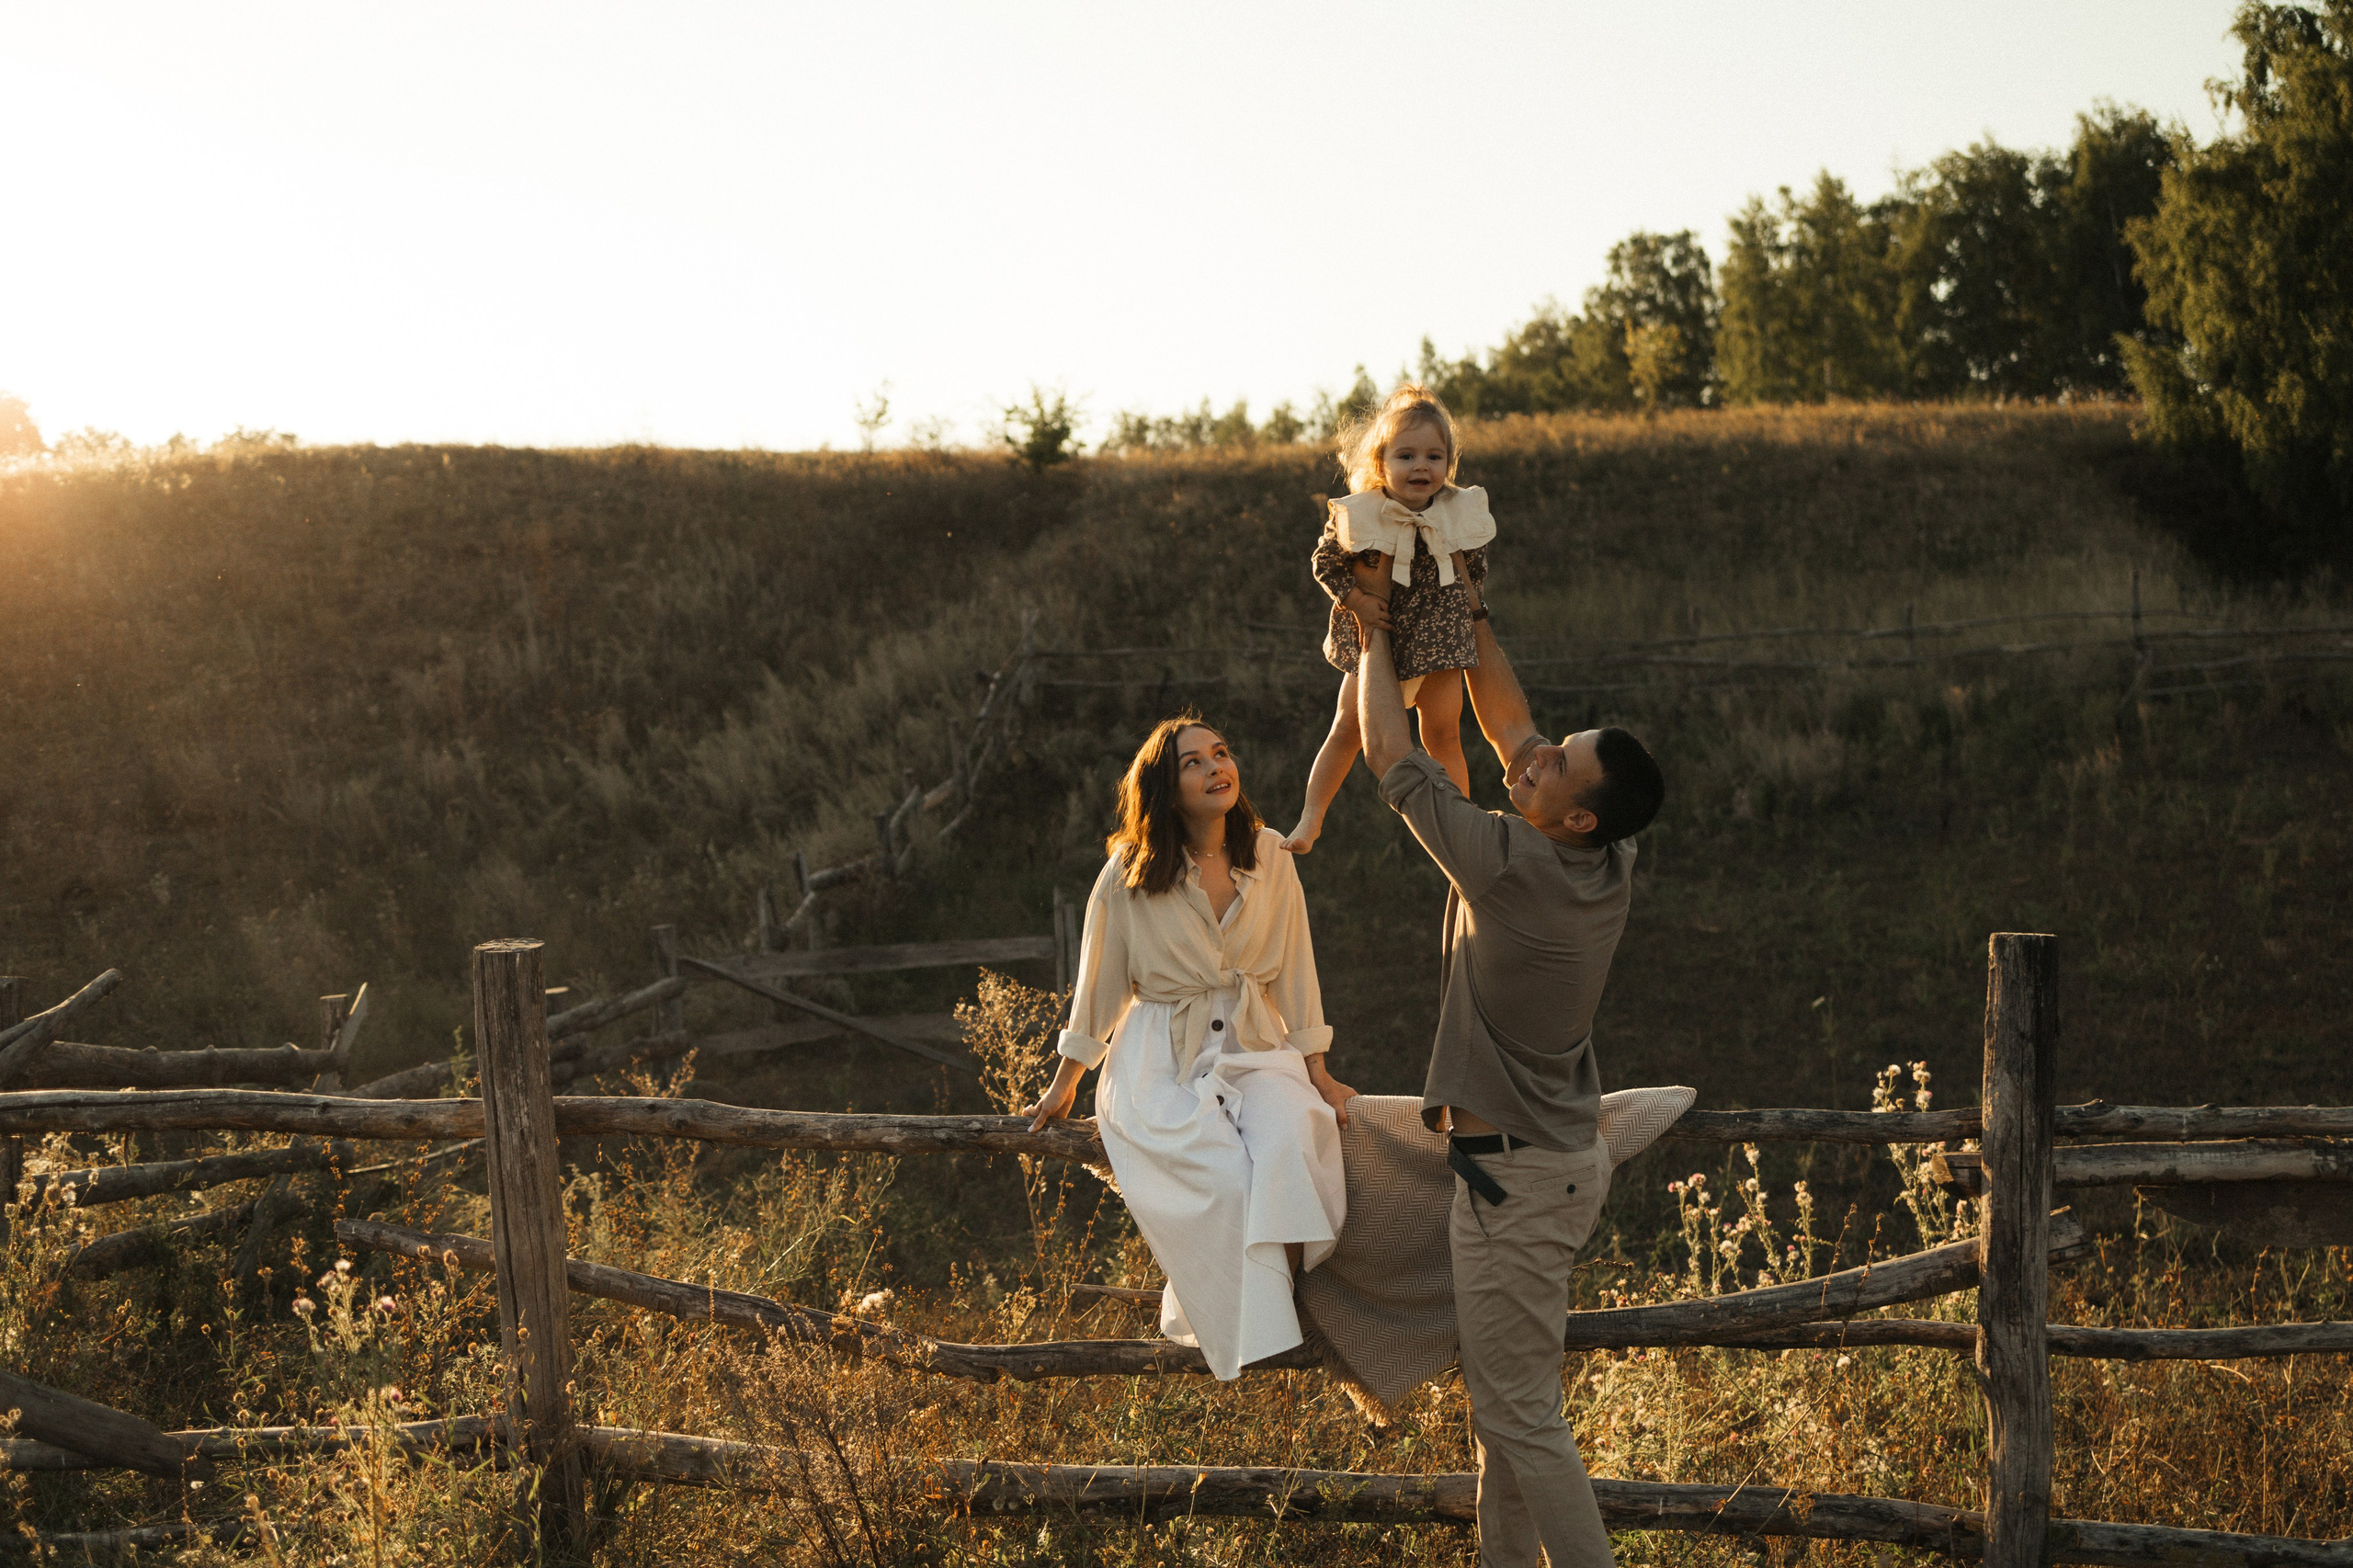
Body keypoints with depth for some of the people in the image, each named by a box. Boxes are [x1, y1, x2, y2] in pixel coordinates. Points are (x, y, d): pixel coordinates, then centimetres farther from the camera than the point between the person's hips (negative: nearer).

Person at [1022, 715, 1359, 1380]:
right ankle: (1252, 1335, -13)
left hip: (1255, 1049, 2)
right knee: (1228, 1180, -28)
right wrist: (1064, 1087, 9)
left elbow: (1294, 970, 8)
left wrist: (1317, 1072, 8)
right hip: (1163, 1066, -2)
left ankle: (1286, 1297, -16)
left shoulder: (1269, 857, 2)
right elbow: (1100, 982, 4)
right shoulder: (1129, 875, -6)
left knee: (1288, 1148, -30)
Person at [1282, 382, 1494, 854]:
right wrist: (1353, 598, -16)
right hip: (1373, 639, -1)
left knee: (1443, 735, 6)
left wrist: (1466, 600, -3)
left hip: (1439, 638, 1)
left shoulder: (1461, 514, -7)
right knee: (1347, 730, 3)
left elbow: (1476, 567, 10)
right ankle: (1310, 819, 13)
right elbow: (1325, 562, -4)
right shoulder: (1358, 515, -15)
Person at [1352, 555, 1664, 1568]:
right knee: (1501, 1399, 18)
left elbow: (1390, 754, -12)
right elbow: (1507, 727, 12)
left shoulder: (1511, 867, -23)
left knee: (1521, 1414, -3)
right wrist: (1469, 617, 16)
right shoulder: (1613, 866, -2)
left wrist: (1374, 630, 0)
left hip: (1514, 1176, -9)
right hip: (1565, 1153, 9)